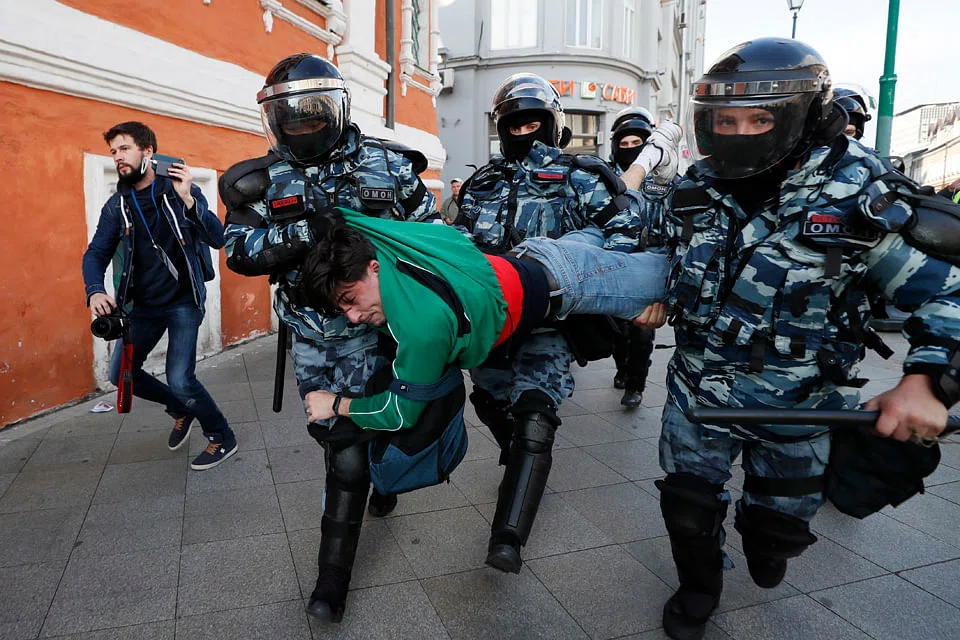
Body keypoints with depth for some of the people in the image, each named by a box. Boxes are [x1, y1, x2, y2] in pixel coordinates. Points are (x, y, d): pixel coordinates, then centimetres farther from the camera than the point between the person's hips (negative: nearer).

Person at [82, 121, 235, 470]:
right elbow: (96, 254, 5)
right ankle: (181, 409, 32)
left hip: (183, 300, -6)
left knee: (180, 379, -15)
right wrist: (95, 291, -15)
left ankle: (222, 438, 9)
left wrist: (188, 200, -30)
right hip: (144, 304, 6)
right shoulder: (116, 205, 4)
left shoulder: (181, 191, -9)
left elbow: (218, 239, -18)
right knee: (120, 373, 8)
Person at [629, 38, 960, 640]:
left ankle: (764, 548, 57)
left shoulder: (856, 200, -18)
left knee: (778, 522, 19)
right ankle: (699, 586, 44)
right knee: (688, 504, 13)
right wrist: (658, 298, -4)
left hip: (799, 405, -2)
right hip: (700, 387, 3)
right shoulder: (695, 191, -5)